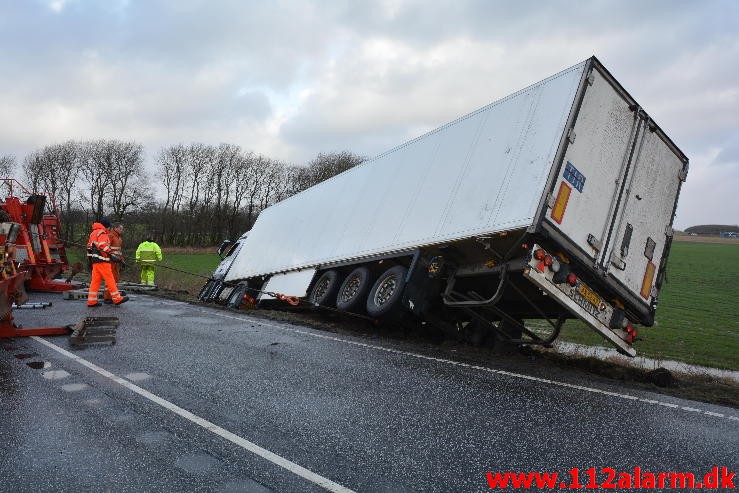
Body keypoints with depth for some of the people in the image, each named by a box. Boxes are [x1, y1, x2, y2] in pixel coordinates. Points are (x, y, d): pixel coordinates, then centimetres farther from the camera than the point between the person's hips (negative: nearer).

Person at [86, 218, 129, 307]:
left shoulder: (93, 233, 22)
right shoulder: (102, 233, -9)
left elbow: (89, 246, 26)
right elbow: (103, 246, -23)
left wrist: (90, 259, 29)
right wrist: (111, 256, -26)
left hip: (95, 260, 10)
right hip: (102, 260, -10)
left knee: (95, 280, 9)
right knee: (110, 279, -6)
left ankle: (92, 301, 8)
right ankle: (117, 298, -2)